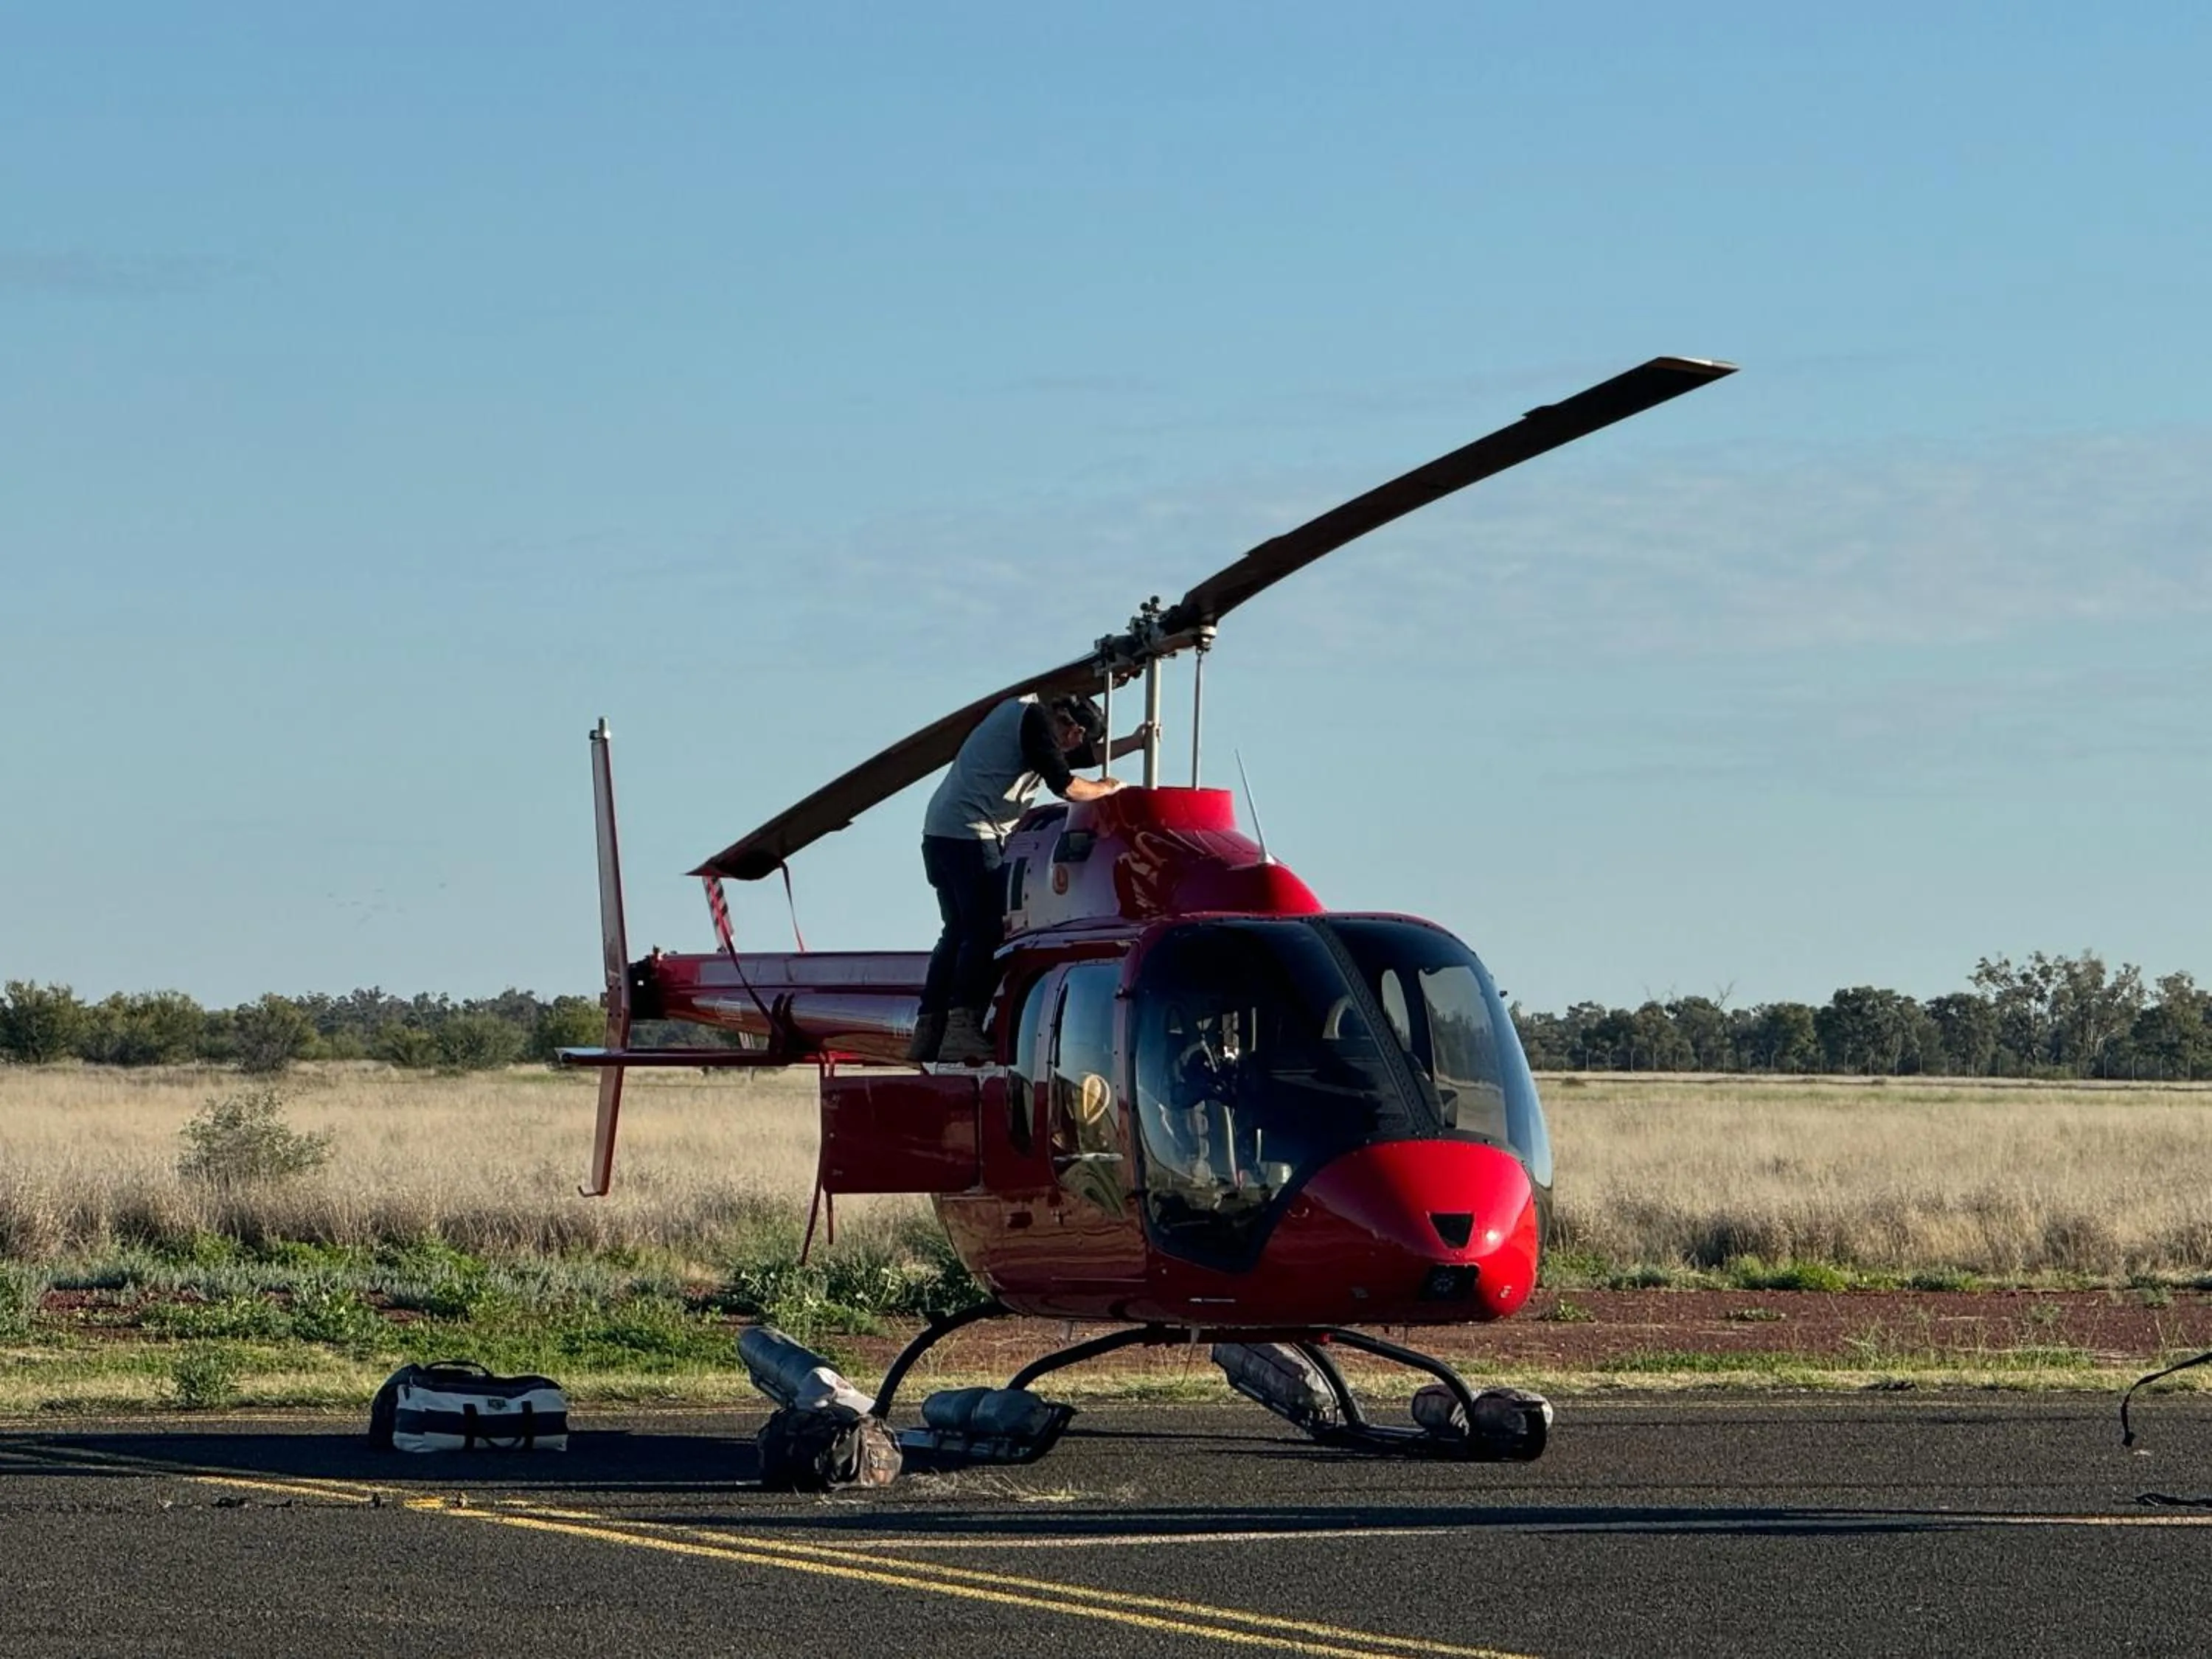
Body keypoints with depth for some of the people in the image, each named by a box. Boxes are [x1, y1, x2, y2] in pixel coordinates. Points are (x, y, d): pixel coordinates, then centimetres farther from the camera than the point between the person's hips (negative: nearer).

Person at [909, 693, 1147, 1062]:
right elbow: (1065, 786, -12)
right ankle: (962, 1030, -19)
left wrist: (1132, 744, 36)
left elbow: (1078, 756, 34)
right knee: (984, 931, -11)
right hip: (970, 833, -10)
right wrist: (1104, 789, 4)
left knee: (959, 931, 12)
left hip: (939, 830, 10)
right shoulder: (1038, 722, -8)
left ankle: (928, 1032, 10)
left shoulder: (1022, 712, 23)